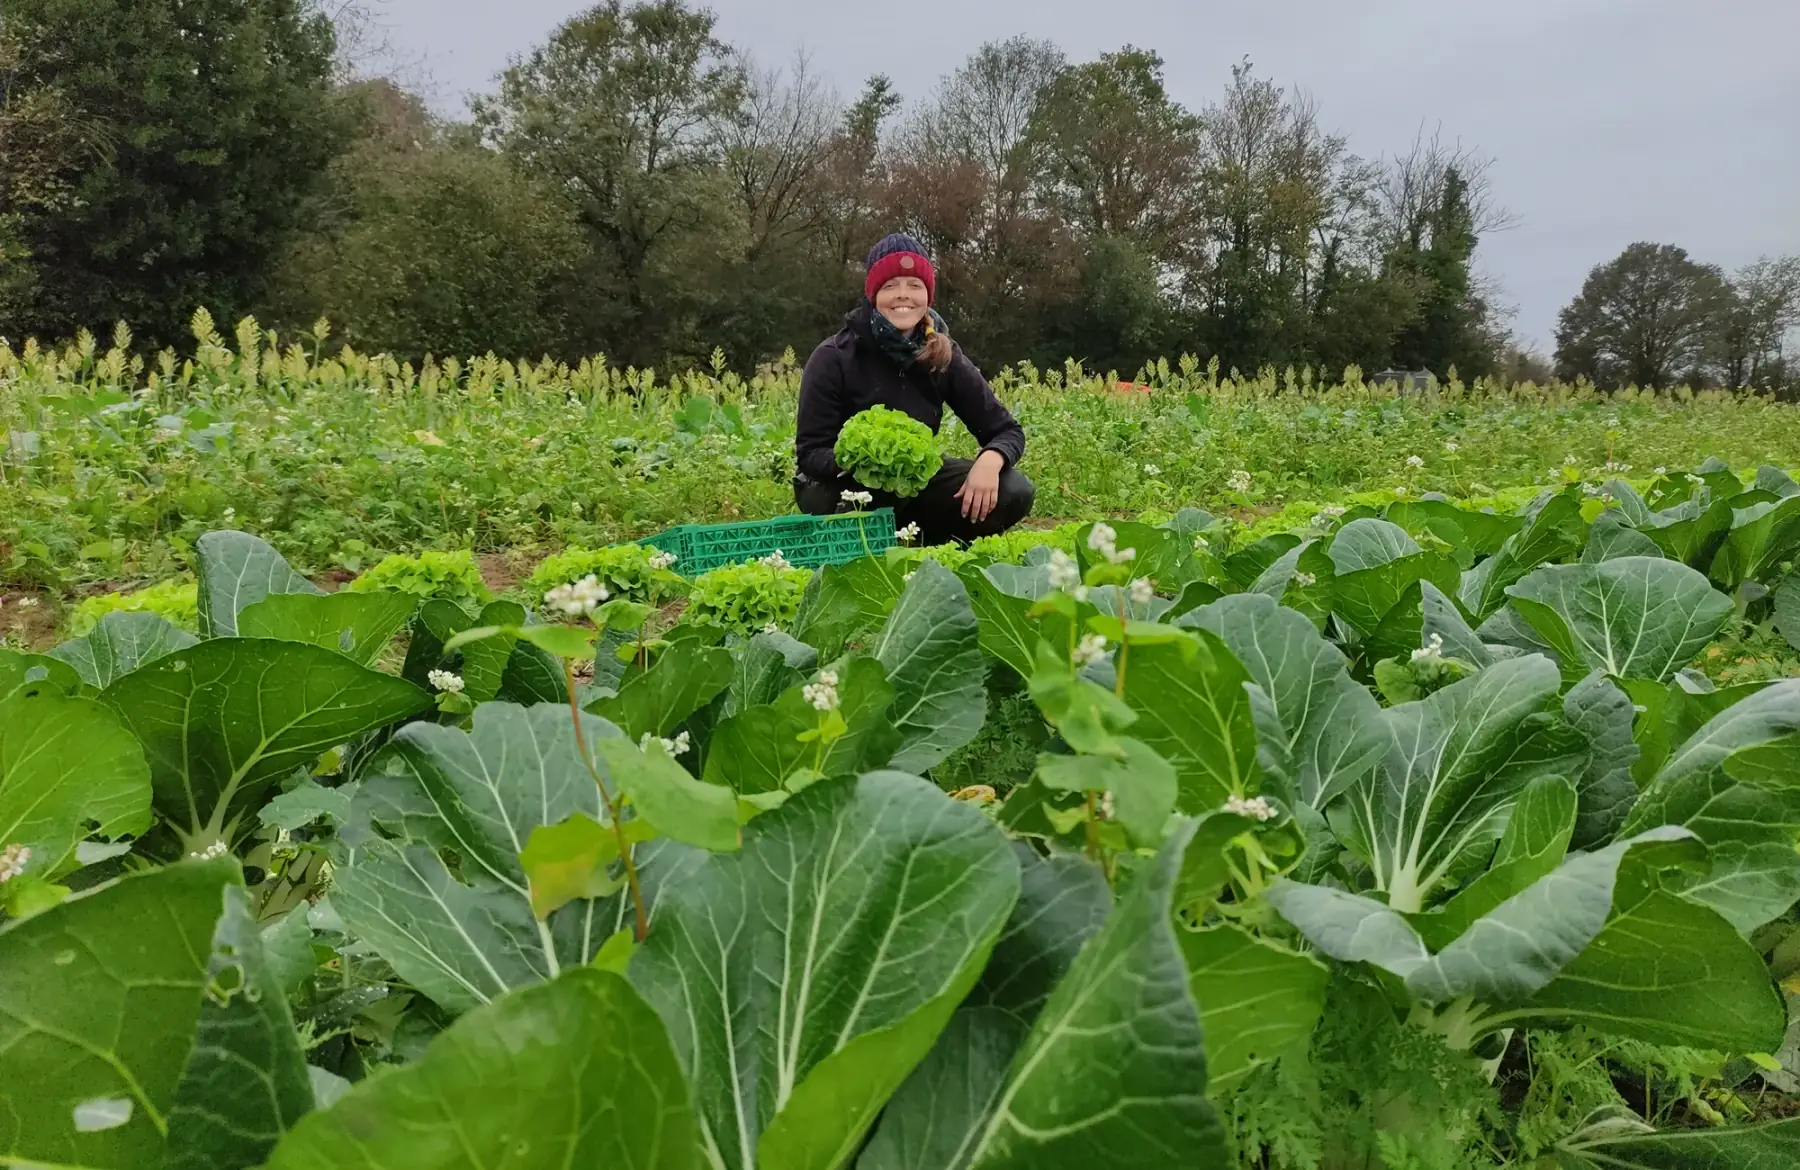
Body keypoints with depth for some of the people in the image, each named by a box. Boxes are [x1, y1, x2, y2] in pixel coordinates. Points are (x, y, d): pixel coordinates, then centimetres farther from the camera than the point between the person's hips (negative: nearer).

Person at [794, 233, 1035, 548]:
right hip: (841, 487, -4)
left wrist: (990, 460, -31)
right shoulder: (835, 357, -17)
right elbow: (810, 453, -18)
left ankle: (918, 545, 3)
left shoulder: (943, 356, -7)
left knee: (1013, 491, -15)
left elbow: (1007, 429, -7)